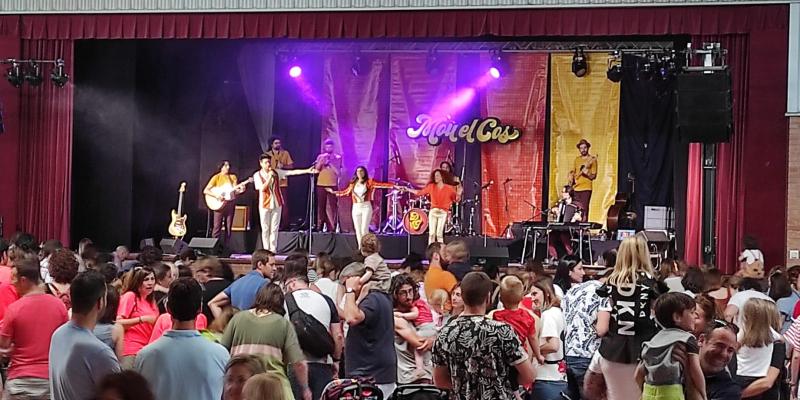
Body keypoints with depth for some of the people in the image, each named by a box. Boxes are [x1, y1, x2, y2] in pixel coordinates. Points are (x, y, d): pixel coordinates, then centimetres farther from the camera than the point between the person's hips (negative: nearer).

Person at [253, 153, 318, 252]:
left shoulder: (276, 172, 3)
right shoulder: (257, 175, -3)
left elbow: (293, 172, -2)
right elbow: (262, 188, -14)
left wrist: (307, 171, -10)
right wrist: (270, 177, -20)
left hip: (277, 203, 2)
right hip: (265, 205, -2)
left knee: (274, 229, 3)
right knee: (265, 229, 2)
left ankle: (273, 250, 8)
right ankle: (266, 250, 10)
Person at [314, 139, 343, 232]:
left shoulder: (337, 158, 7)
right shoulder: (320, 156, 12)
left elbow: (338, 172, -1)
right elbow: (316, 169, 2)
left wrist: (330, 162, -9)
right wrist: (322, 160, -9)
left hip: (333, 185, -2)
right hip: (321, 184, 2)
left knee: (331, 207, -7)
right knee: (321, 206, -1)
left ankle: (331, 228, -8)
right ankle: (320, 227, 2)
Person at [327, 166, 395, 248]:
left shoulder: (369, 182, -1)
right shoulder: (353, 183, 11)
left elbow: (381, 184, -11)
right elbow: (345, 192, 24)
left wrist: (394, 186, -21)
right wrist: (333, 192, 30)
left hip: (366, 207, -4)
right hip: (356, 208, 4)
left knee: (364, 229, -11)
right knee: (358, 230, 3)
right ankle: (360, 248, 8)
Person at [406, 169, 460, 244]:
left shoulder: (449, 188, 3)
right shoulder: (431, 186, 11)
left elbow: (455, 199, 1)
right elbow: (420, 192, 16)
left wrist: (458, 194, -20)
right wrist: (407, 189, 15)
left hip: (443, 213, -3)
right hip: (433, 211, 3)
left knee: (439, 234, -11)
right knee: (431, 233, -4)